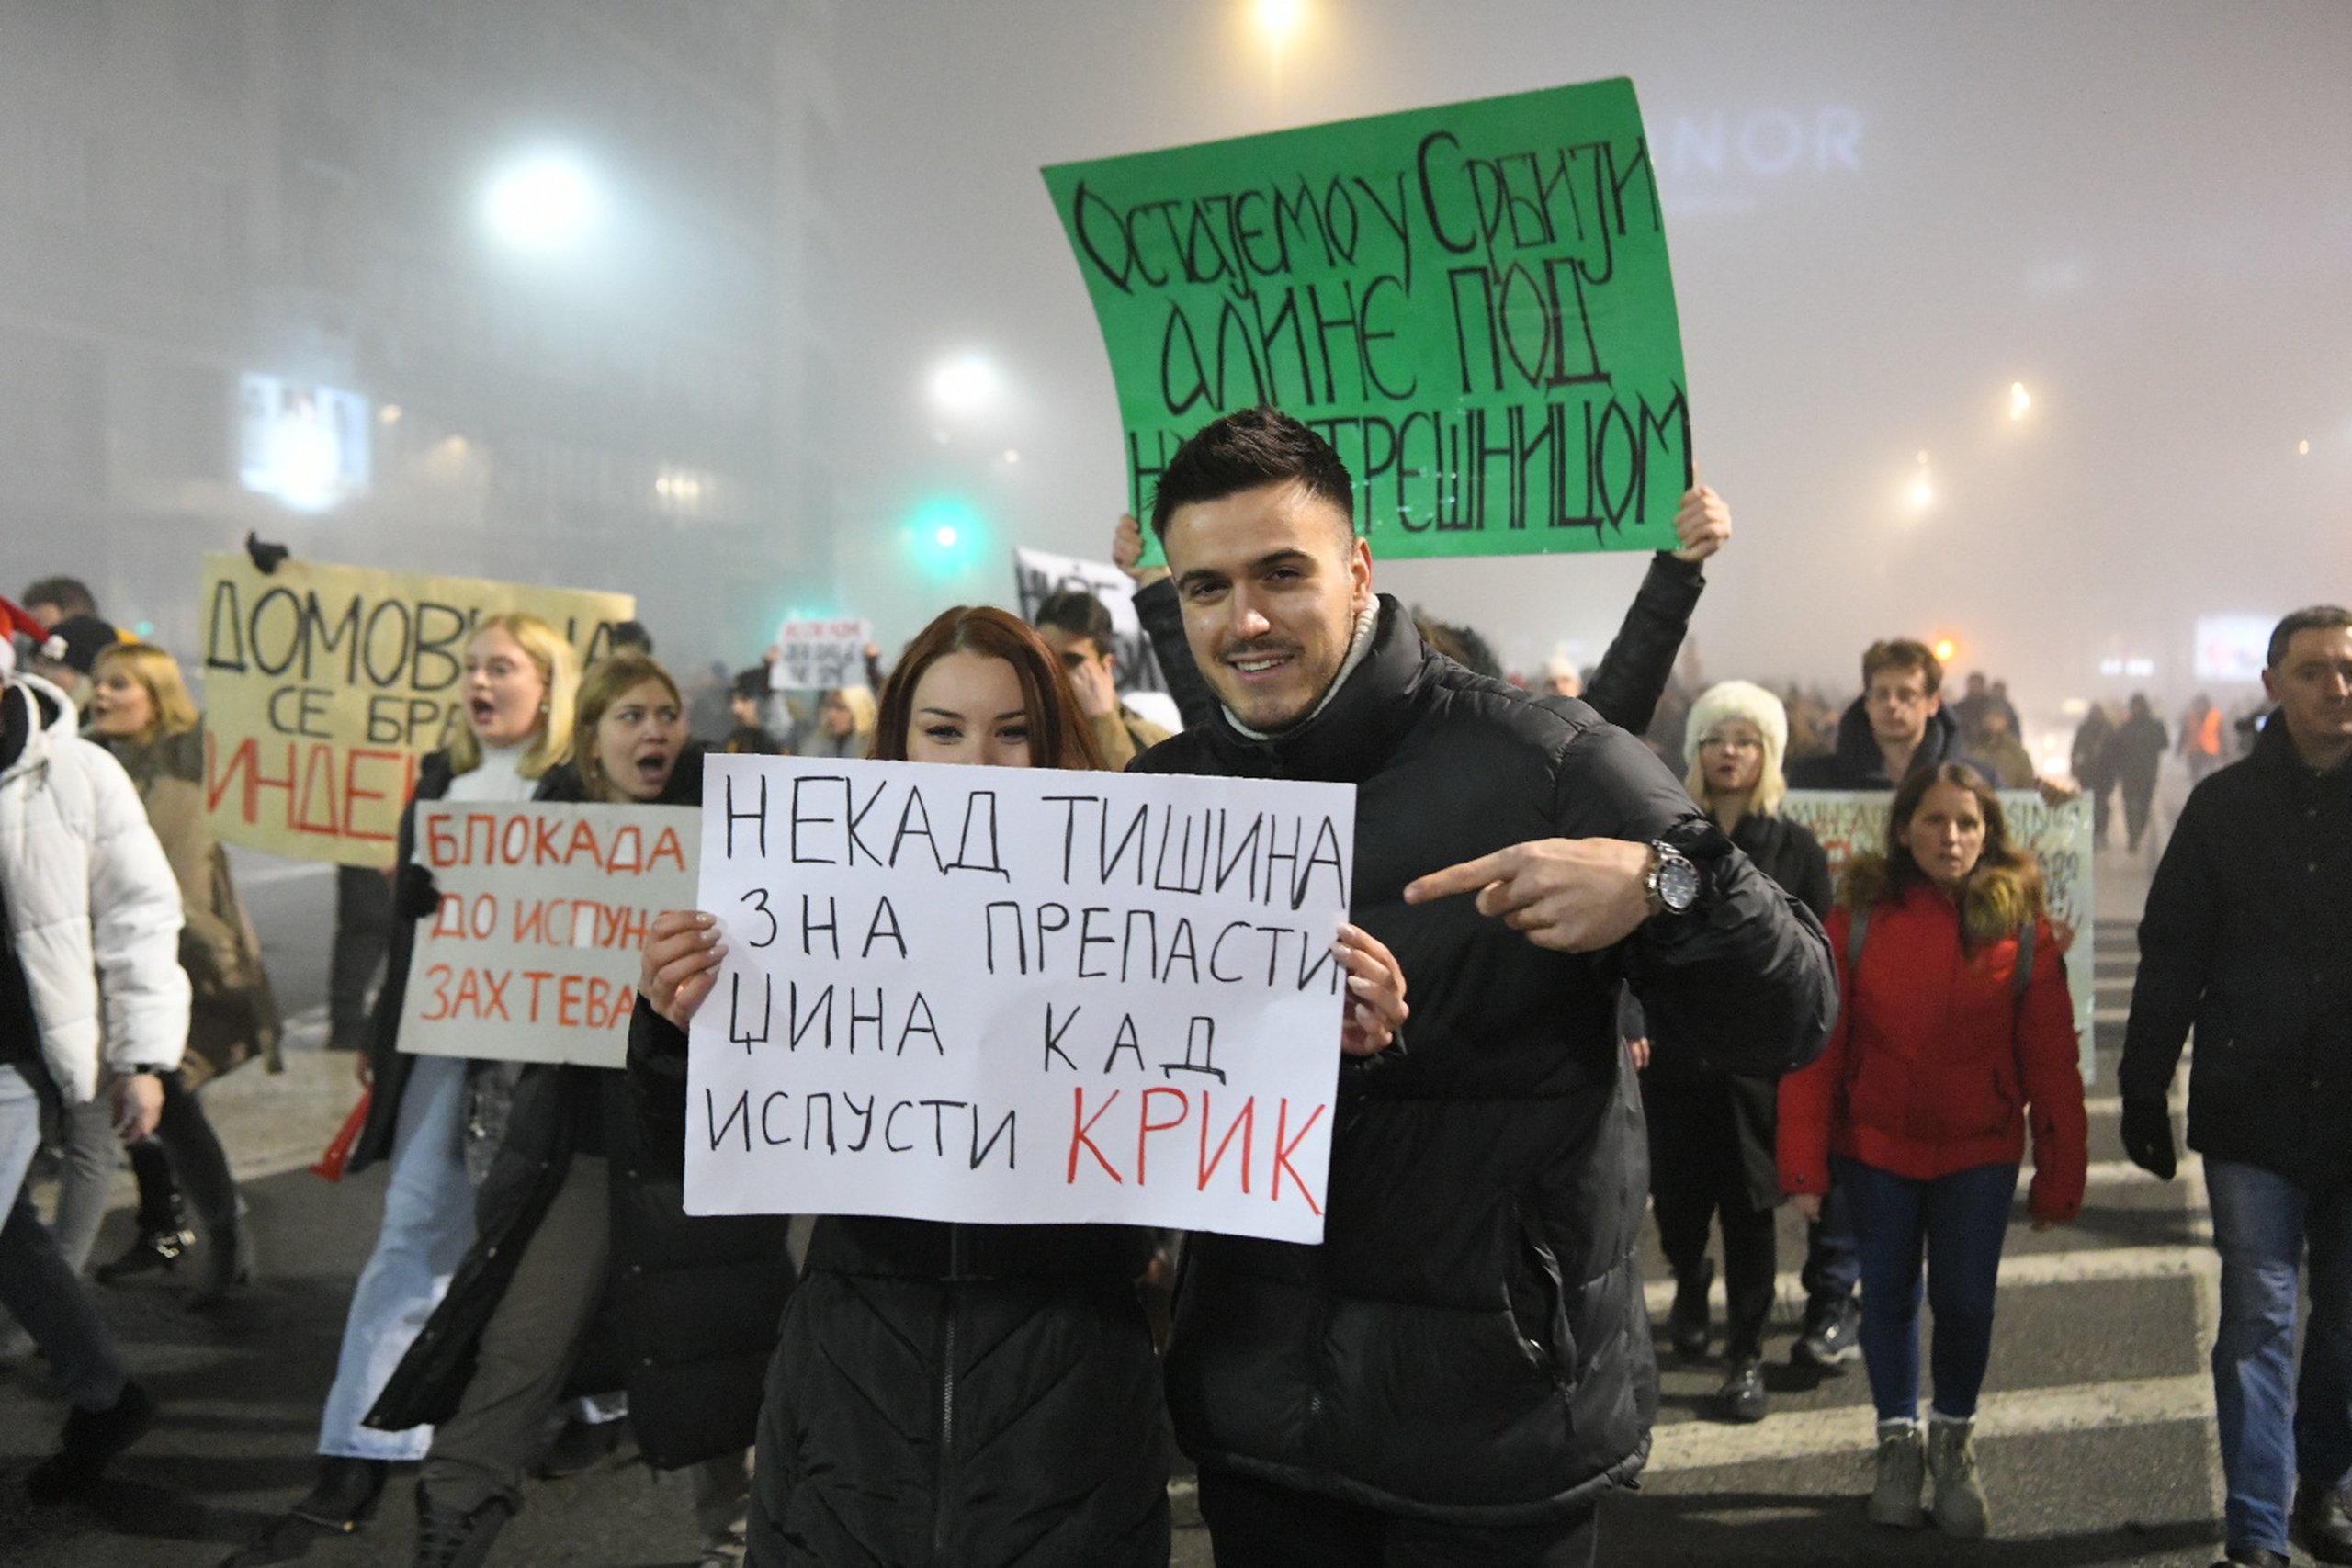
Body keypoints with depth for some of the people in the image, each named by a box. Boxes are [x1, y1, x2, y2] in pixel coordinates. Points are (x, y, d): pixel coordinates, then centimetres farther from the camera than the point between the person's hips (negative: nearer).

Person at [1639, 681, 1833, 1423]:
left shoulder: (1796, 849, 3)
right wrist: (1628, 1022, -13)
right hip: (1672, 1054, 1)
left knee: (1750, 1210, 3)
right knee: (1676, 1200, 9)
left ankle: (1745, 1357, 18)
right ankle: (1690, 1284, 42)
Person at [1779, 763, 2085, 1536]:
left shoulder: (2022, 929, -6)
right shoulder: (1857, 919, -9)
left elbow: (2051, 1063, -4)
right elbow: (1816, 1048, -8)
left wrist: (2059, 1175, -3)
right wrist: (1805, 1165, -9)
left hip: (1979, 1153, 0)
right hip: (1875, 1147, 0)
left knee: (1966, 1300, 3)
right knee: (1889, 1294, 12)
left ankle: (1954, 1443, 29)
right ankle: (1898, 1443, 32)